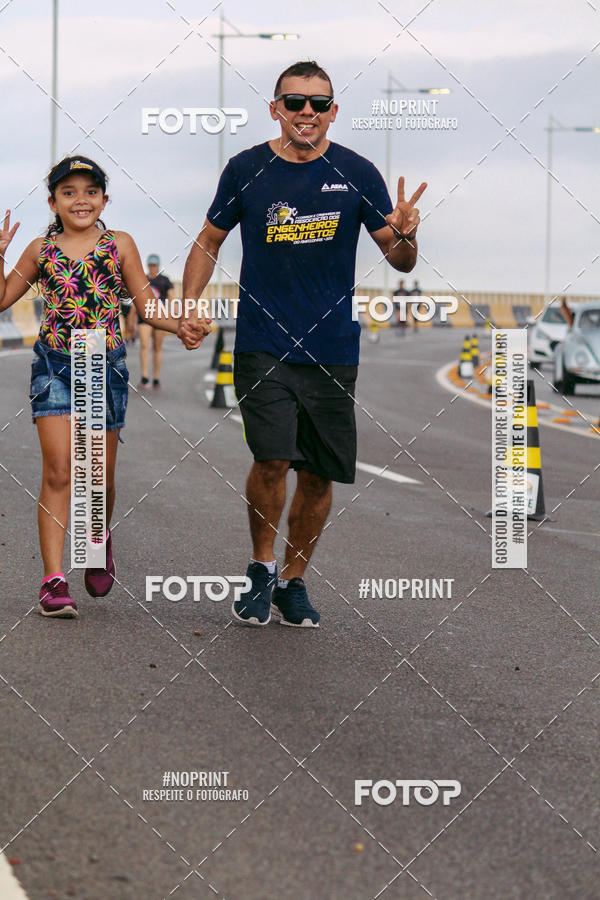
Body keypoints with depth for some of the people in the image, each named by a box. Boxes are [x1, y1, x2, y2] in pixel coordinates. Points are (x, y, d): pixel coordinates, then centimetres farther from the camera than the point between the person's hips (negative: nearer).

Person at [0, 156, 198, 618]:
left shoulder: (119, 245, 5)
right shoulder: (41, 249, 7)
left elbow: (147, 305, 5)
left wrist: (182, 325, -12)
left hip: (106, 366, 0)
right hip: (54, 366, 0)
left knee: (100, 473, 6)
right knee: (58, 470, -10)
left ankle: (99, 538, 38)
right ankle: (54, 580, -9)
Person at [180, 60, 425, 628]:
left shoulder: (357, 174, 1)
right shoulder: (246, 170, 0)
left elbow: (400, 261, 4)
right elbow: (209, 242, 13)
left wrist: (405, 236, -18)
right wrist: (189, 304, 1)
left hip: (332, 348, 2)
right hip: (263, 344, -2)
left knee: (319, 474, 7)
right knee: (273, 458, -17)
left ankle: (292, 581, 27)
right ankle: (261, 567, 6)